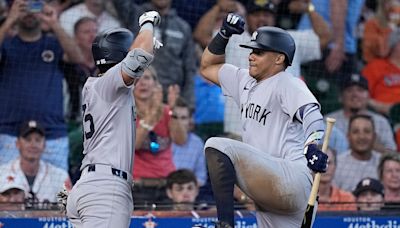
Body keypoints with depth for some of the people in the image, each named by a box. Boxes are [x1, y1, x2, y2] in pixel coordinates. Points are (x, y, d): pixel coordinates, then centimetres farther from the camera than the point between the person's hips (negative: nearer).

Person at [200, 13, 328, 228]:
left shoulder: (288, 84, -4)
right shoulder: (245, 80, 20)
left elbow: (311, 112, -22)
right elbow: (207, 67, 32)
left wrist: (312, 145, -43)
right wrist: (224, 34, 15)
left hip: (291, 181, -9)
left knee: (217, 146, -20)